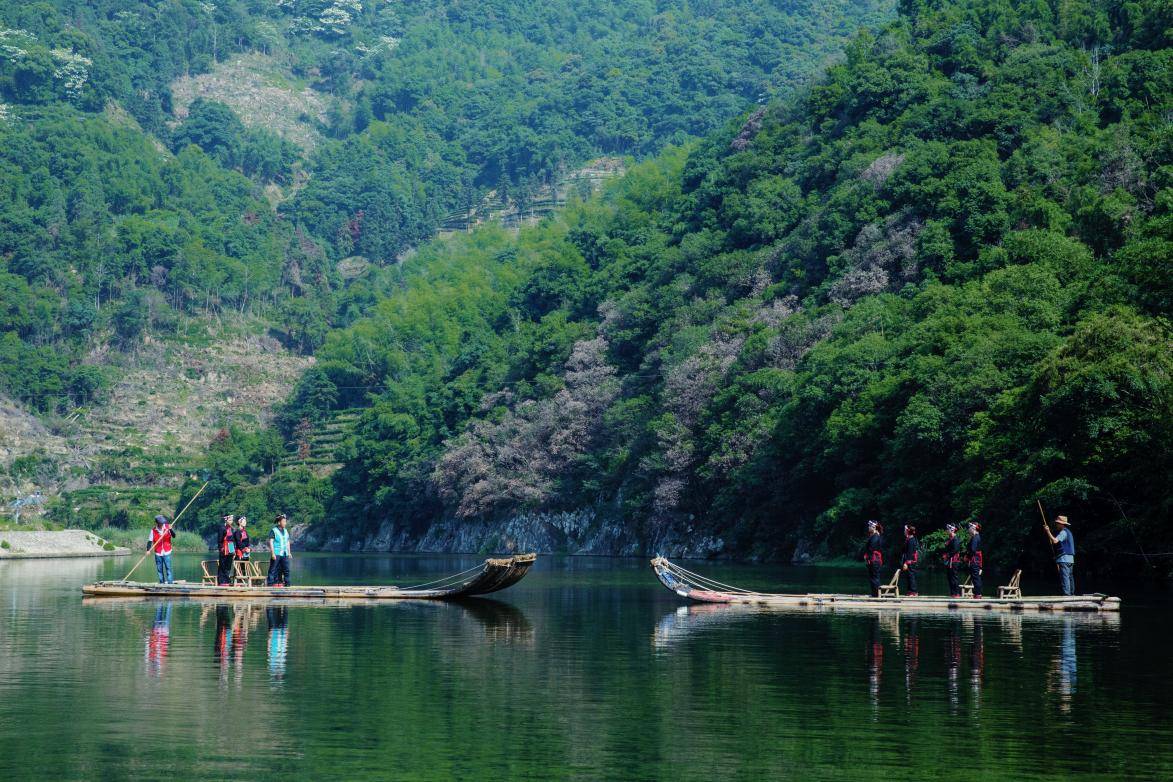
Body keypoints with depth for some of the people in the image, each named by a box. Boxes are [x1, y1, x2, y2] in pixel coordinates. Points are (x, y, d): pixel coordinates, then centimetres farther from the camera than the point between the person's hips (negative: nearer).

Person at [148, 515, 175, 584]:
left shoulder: (167, 527, -2)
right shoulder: (153, 530, -2)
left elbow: (174, 536, -10)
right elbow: (150, 541, -1)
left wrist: (170, 530, -29)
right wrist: (148, 550, -14)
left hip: (167, 552, -1)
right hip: (158, 553, 1)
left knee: (168, 567, -8)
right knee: (159, 568, 5)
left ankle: (170, 581, -8)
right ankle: (162, 582, 14)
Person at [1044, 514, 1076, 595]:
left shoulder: (1063, 532, -11)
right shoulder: (1068, 531, 22)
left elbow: (1055, 541, -24)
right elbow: (1057, 540, 24)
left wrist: (1048, 531, -19)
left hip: (1064, 559, -11)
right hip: (1070, 559, 11)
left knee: (1064, 577, -13)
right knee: (1070, 577, 12)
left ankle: (1066, 594, -18)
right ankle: (1071, 593, 16)